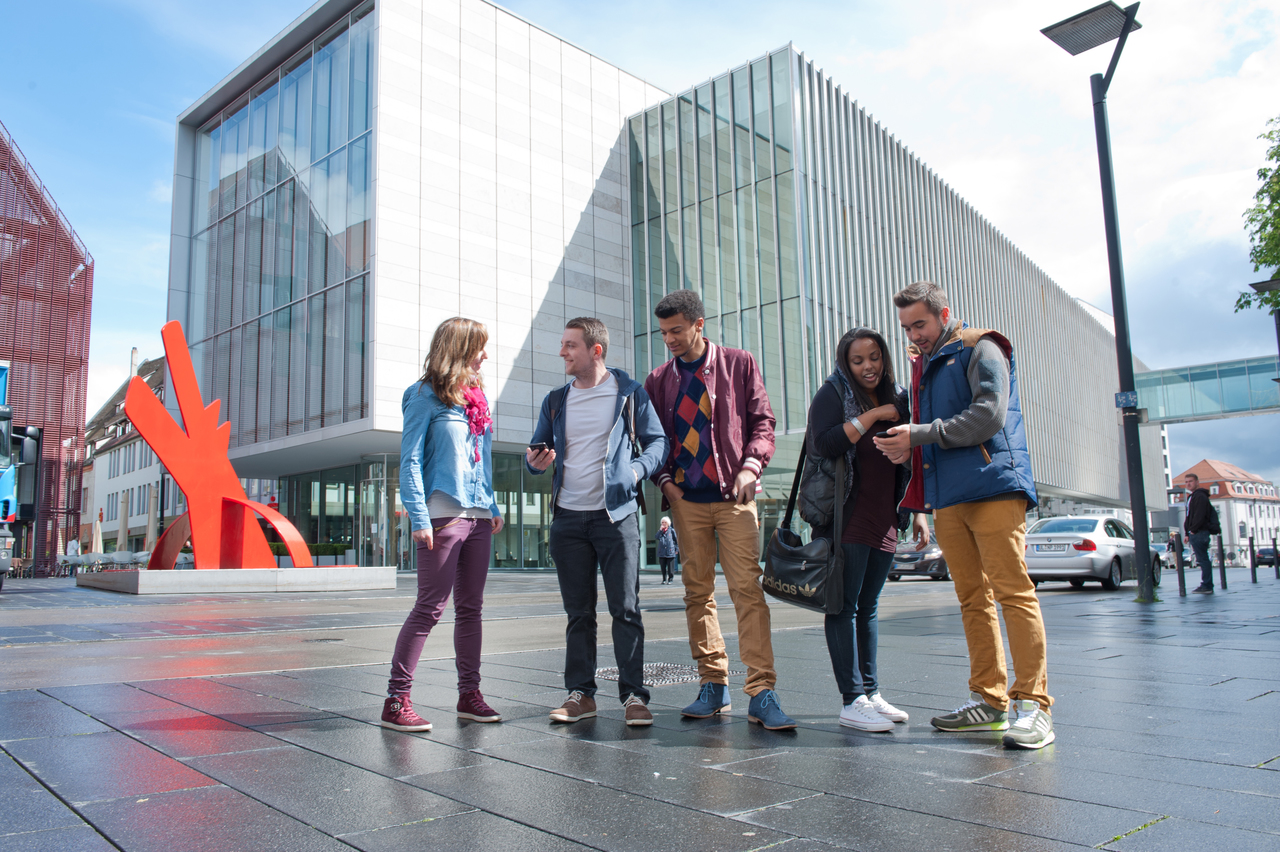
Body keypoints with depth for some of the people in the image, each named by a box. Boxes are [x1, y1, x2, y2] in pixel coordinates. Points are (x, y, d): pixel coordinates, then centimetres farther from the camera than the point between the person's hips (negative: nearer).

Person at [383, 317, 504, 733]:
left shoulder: (477, 398, 18)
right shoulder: (426, 395, -3)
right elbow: (410, 460, -7)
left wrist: (493, 507, 15)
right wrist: (419, 516, -15)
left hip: (479, 515, 7)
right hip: (443, 515, -7)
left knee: (470, 608, 11)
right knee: (430, 607, -6)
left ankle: (469, 694, 19)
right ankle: (396, 700, 1)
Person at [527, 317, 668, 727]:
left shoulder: (630, 393, 1)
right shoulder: (556, 401, 13)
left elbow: (657, 441, 4)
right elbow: (538, 449, 19)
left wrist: (638, 469, -15)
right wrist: (535, 461, -5)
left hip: (616, 514, -4)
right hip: (568, 517, 4)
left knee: (626, 608, -4)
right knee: (578, 612, 9)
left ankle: (633, 695, 3)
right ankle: (581, 693, 16)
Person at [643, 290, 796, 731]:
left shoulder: (739, 364, 6)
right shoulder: (658, 380, 12)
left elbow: (762, 422, 5)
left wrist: (751, 466, -10)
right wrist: (664, 480, 0)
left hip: (734, 497, -3)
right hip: (686, 501, 3)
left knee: (747, 588, -11)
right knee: (697, 593, 5)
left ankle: (762, 694, -9)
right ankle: (713, 685, 15)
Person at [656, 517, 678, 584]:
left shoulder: (671, 530, 2)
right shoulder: (660, 531, 12)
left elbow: (676, 540, 6)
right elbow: (656, 537, -5)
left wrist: (677, 549, 2)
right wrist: (660, 530, -9)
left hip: (670, 552, -3)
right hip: (662, 553, 3)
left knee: (670, 568, -1)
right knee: (663, 567, 7)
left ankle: (670, 580, 7)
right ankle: (664, 579, 17)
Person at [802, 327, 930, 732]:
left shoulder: (897, 398, 15)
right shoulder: (832, 394, -2)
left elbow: (910, 461, 20)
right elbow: (825, 444, -19)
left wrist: (918, 511, 15)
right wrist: (871, 416, -16)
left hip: (884, 520, 6)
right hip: (845, 516, -6)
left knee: (868, 608, 11)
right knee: (844, 605, -6)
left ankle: (871, 693, 17)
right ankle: (852, 701, -5)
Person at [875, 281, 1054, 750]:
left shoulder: (980, 350, 1)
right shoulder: (923, 364, 24)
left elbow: (988, 417, -13)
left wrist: (919, 436, -12)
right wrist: (908, 447, 5)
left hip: (993, 488, -7)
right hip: (948, 498, 7)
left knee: (1013, 592, -9)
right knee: (973, 600, 7)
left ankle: (1033, 703, -6)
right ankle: (989, 698, 12)